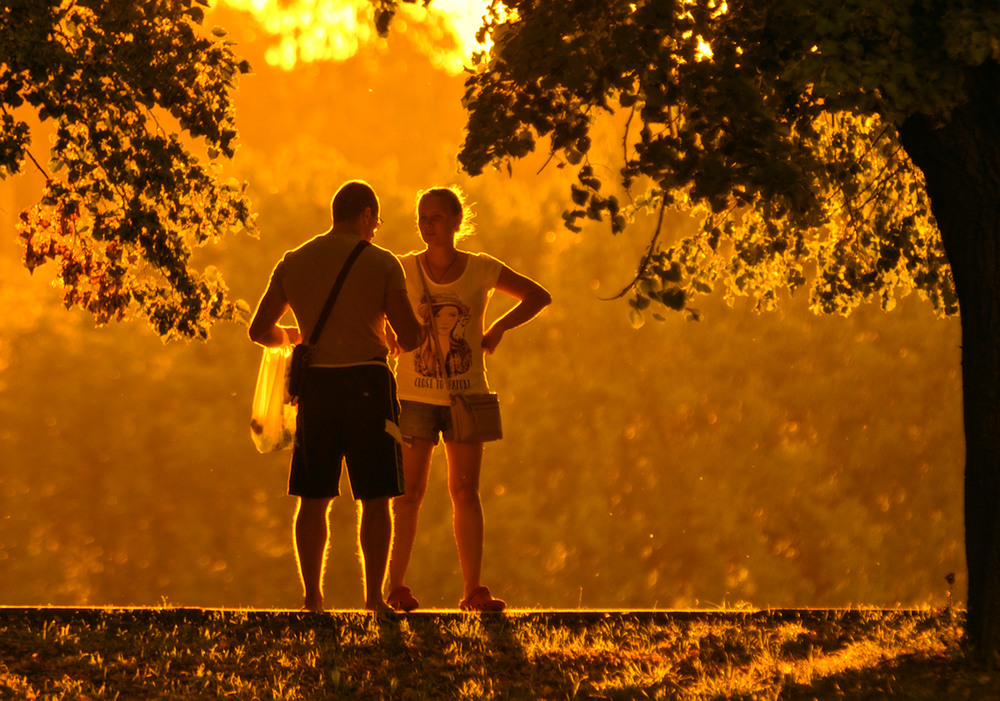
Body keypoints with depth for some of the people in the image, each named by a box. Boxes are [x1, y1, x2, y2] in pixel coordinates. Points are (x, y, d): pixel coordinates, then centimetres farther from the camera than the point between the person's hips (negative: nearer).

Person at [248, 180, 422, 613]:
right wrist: (394, 342, 18)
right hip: (367, 380, -3)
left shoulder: (293, 264, 7)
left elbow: (259, 331, 12)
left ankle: (312, 596, 7)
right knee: (375, 499, 3)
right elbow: (411, 336, -6)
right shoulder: (381, 264, -3)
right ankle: (374, 597, 0)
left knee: (314, 499, 9)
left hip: (316, 383, 3)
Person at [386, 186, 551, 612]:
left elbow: (538, 297, 9)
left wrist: (499, 329, -1)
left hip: (466, 396, 1)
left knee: (465, 493, 2)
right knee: (409, 493, -1)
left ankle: (473, 591, 5)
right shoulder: (403, 271, -4)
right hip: (415, 396, -1)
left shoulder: (480, 270, -2)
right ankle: (395, 587, 6)